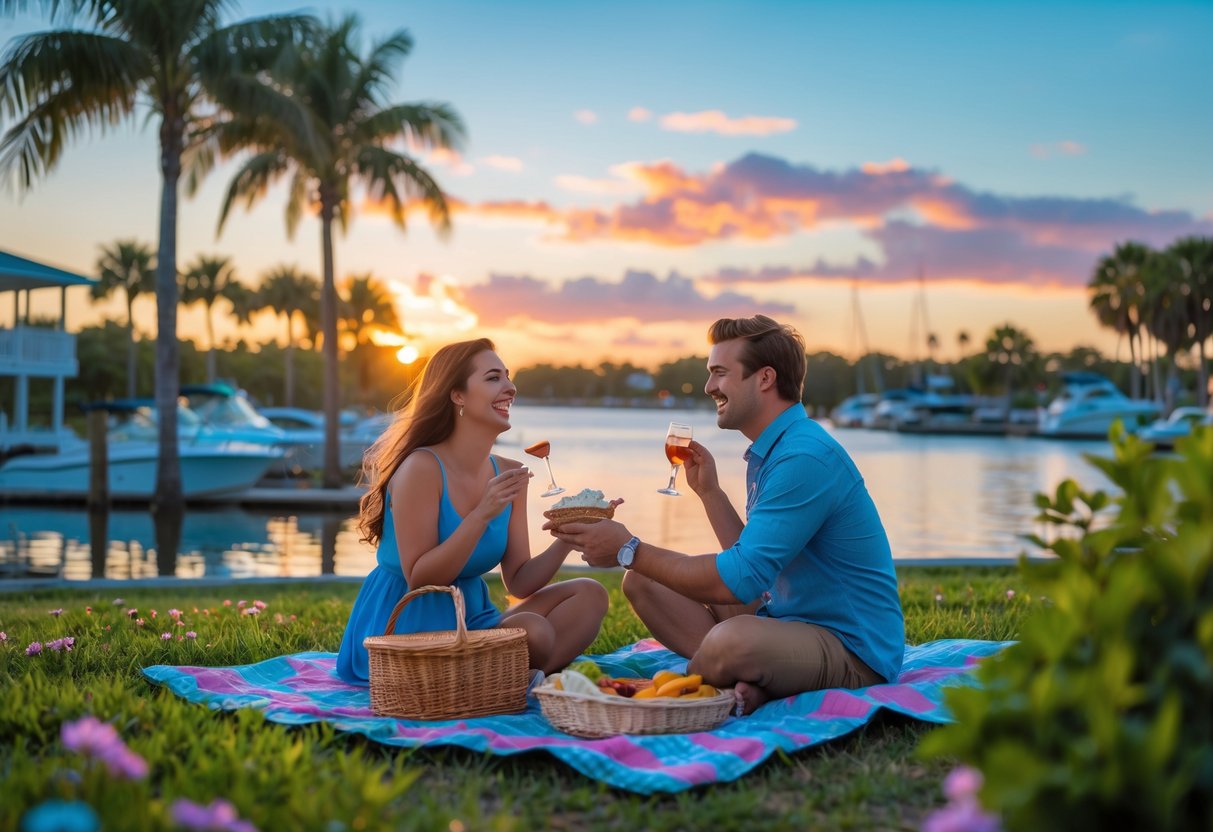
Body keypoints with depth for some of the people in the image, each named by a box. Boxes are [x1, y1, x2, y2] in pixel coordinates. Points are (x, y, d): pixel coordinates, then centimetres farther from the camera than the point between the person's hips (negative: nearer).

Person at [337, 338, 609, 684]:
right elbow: (418, 579, -19)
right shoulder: (421, 468, -16)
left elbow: (519, 583, 4)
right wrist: (482, 516, -27)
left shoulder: (508, 474, 4)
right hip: (403, 628, -8)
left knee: (588, 594, -3)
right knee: (533, 630, -28)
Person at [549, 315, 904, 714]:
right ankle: (743, 680, -11)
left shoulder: (805, 457, -21)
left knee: (731, 641, -41)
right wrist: (709, 491, 11)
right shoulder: (767, 452, 13)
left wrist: (629, 550, -18)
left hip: (852, 647, -10)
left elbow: (739, 581, -25)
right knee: (642, 582, 4)